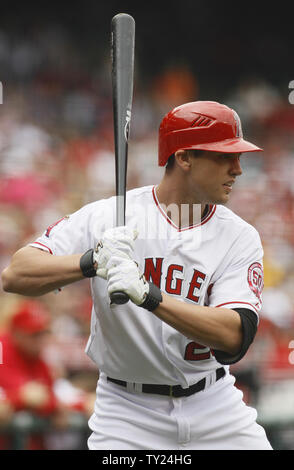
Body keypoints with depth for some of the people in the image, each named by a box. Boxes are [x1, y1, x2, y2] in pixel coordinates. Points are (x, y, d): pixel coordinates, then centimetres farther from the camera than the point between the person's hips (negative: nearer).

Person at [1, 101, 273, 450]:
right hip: (128, 414, -2)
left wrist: (149, 295, -34)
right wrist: (92, 261, -34)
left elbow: (234, 337, -21)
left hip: (215, 409, 2)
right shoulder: (105, 217, -9)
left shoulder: (240, 237, -6)